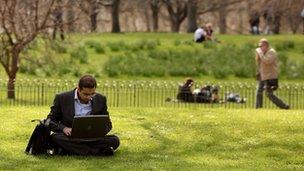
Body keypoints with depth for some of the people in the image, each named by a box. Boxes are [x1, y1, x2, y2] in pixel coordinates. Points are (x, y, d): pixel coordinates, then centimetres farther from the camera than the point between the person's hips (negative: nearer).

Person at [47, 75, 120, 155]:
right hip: (70, 138, -1)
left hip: (92, 139, 1)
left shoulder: (100, 100, 6)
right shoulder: (62, 98, 0)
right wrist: (63, 128, -15)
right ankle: (98, 151, -35)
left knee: (114, 140, -26)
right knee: (55, 138, -35)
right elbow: (50, 121, 6)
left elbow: (108, 124, 15)